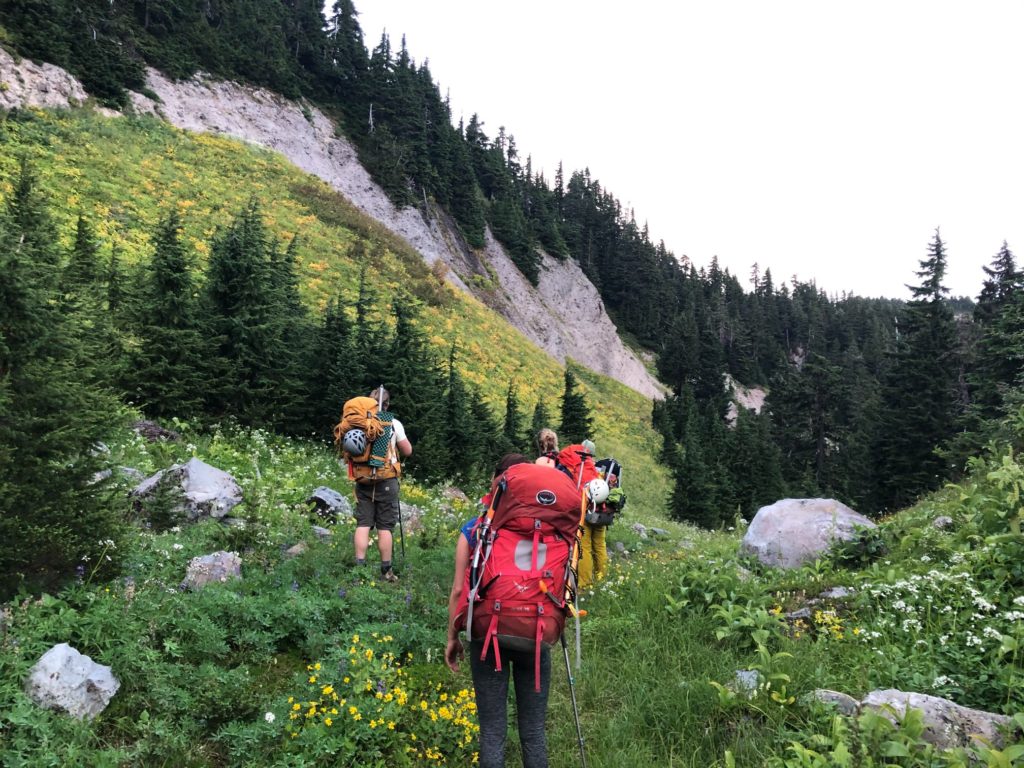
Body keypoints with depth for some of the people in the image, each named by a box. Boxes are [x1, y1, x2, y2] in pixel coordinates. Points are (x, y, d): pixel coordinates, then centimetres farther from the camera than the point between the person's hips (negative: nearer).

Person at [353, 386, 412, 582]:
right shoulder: (394, 424, -3)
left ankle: (359, 567, 3)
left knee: (363, 524, 6)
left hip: (363, 482, 2)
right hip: (386, 481, -2)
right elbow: (408, 451, 2)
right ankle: (386, 571, 7)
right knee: (385, 527, 2)